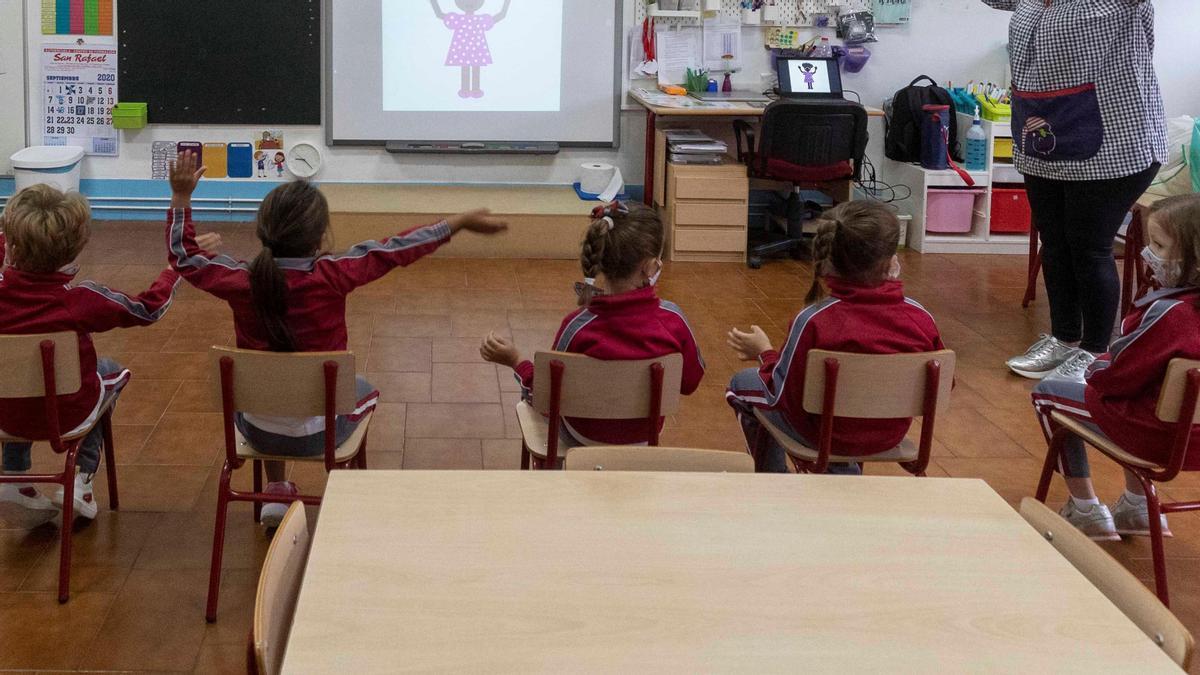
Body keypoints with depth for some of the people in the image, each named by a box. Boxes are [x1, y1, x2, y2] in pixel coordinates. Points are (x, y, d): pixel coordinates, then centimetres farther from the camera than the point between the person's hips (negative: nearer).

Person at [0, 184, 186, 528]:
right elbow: (149, 309, -9)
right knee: (111, 371, 30)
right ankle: (81, 480, 24)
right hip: (68, 416, -2)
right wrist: (175, 268, 6)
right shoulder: (81, 299, -26)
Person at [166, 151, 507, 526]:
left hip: (257, 431, 2)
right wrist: (460, 222, -3)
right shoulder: (331, 276, -23)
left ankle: (275, 492, 39)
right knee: (363, 391, 32)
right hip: (317, 434, -2)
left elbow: (184, 258, 2)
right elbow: (396, 250, -13)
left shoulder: (241, 281, -16)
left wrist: (181, 197, 12)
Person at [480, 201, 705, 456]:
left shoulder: (578, 327, -31)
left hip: (583, 442, -2)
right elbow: (690, 383, -10)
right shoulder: (672, 319, -26)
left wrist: (515, 361, -8)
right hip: (646, 437, 2)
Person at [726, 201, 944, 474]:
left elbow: (784, 397, -20)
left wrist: (764, 352, -2)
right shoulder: (920, 318, -22)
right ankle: (845, 470, 44)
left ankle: (776, 479, 39)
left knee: (742, 383, 24)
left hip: (826, 436, -4)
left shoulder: (813, 321, -30)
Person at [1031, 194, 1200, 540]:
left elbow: (1117, 378, -19)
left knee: (1046, 393, 10)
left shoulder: (1168, 313, -29)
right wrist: (1110, 362, 5)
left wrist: (1096, 368, 1)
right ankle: (1136, 507, 37)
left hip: (1157, 436, -8)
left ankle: (1087, 512, 16)